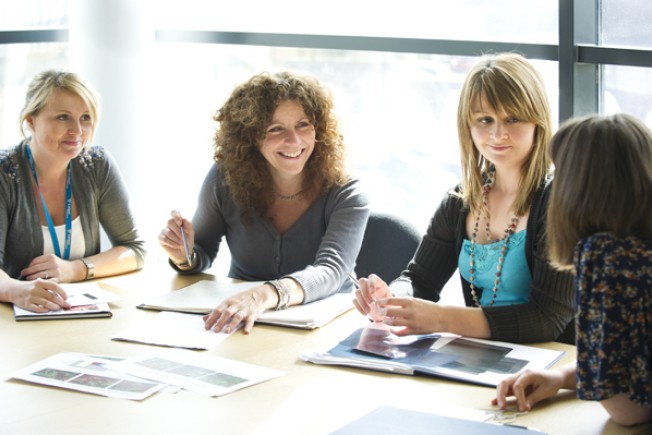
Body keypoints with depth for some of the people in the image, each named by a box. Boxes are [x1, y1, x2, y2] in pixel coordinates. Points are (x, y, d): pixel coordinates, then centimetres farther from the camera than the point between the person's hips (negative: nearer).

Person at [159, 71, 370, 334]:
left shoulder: (346, 196, -12)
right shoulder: (225, 180, -4)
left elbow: (331, 271, -28)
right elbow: (204, 253, 10)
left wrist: (266, 295, -46)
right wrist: (186, 258, -15)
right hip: (241, 326, 3)